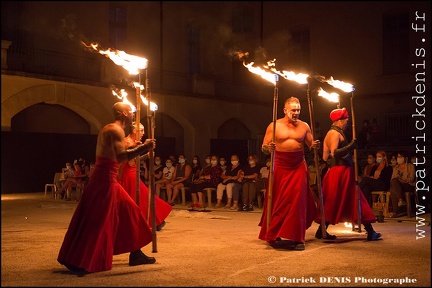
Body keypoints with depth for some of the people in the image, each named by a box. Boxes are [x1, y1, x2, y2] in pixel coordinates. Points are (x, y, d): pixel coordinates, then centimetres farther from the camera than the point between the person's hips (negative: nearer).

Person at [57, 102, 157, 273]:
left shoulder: (109, 129, 17)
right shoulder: (116, 130, -14)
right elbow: (120, 157, -27)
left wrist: (139, 149, 21)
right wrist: (143, 148, -20)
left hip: (106, 178, 10)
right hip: (105, 179, -10)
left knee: (128, 211, 13)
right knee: (96, 220, -7)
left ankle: (136, 254, 19)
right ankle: (77, 263, -1)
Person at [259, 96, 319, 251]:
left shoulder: (304, 126, 6)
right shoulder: (274, 126, 1)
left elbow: (311, 145, 11)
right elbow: (264, 147, 1)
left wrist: (314, 145, -12)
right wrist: (269, 148, -22)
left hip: (298, 167, 1)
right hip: (280, 167, -1)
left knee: (297, 201, -4)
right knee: (278, 202, 3)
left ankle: (295, 237, 3)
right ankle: (274, 236, 17)